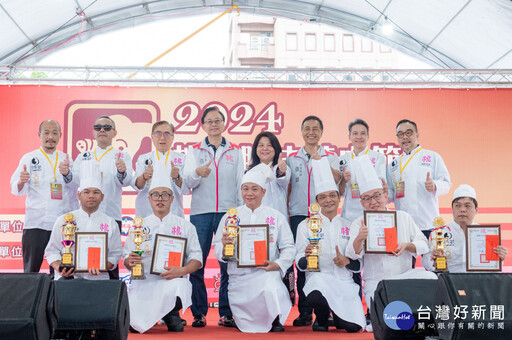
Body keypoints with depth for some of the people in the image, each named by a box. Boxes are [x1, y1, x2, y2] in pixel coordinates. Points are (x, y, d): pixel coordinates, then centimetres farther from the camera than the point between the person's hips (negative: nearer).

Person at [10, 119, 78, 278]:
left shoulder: (66, 160, 13)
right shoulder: (29, 158, 7)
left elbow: (74, 189, 3)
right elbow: (16, 190, 1)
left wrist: (67, 174, -18)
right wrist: (21, 182, -23)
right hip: (35, 223, -1)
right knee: (31, 270, -3)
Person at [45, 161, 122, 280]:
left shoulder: (111, 223, 11)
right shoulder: (64, 220, 10)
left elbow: (115, 254, 8)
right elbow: (52, 250, 11)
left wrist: (101, 267, -11)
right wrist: (59, 269, -8)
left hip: (98, 279, 2)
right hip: (67, 277, -2)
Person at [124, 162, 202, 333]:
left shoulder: (185, 226, 11)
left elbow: (197, 259, 6)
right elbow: (127, 261, 12)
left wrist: (181, 270, -15)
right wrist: (130, 261, -13)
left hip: (173, 281, 0)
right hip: (144, 282, 1)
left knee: (177, 286, -38)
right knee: (136, 324, -26)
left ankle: (171, 314, -2)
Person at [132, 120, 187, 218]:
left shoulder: (181, 158, 8)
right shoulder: (143, 159, 11)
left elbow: (186, 189, -2)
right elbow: (135, 185, -3)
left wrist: (177, 178, -21)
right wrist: (144, 177, -23)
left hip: (173, 211, 0)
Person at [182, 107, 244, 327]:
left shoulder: (235, 151, 14)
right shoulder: (195, 151, 12)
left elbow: (241, 184, 12)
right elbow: (187, 183, 2)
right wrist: (197, 173, -20)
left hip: (228, 212, 0)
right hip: (201, 212, 0)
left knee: (229, 263, -3)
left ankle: (226, 313, 4)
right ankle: (198, 313, 4)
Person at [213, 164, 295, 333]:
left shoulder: (276, 217, 11)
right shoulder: (230, 217, 11)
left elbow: (288, 247, 8)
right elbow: (217, 250, 7)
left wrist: (278, 264, -12)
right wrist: (224, 245, -17)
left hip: (267, 273, -1)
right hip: (239, 277, 2)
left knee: (270, 286, -37)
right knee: (246, 326, -10)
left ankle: (276, 320, -11)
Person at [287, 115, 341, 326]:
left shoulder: (330, 157, 11)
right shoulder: (292, 159, 15)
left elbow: (336, 179, -9)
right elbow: (287, 188, 15)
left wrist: (318, 159, -18)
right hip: (299, 215, 1)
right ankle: (304, 312, 5)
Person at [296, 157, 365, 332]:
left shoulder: (350, 226, 15)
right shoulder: (306, 226, 9)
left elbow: (360, 264, 12)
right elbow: (300, 264, 4)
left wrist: (347, 261, -11)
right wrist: (307, 257, -19)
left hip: (345, 281, 3)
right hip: (318, 277, -2)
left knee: (354, 326, -20)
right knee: (316, 297, -39)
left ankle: (338, 316, 18)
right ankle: (321, 319, -2)